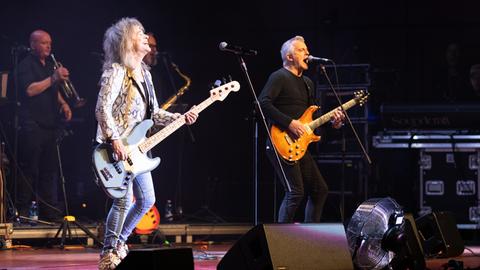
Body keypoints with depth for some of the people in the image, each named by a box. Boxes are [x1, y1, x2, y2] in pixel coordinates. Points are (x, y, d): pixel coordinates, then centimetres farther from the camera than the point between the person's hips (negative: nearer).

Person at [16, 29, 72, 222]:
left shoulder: (50, 64, 20)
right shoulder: (26, 65, -5)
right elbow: (29, 90, -19)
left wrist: (62, 103, 12)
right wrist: (53, 78, -22)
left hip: (50, 125, 8)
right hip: (32, 125, -8)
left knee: (49, 170, 8)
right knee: (29, 169, -7)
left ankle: (49, 211, 12)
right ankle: (23, 211, -3)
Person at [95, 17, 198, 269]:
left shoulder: (144, 73, 15)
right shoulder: (116, 71, -13)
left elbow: (154, 113, 19)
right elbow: (102, 109, -21)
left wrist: (181, 118, 5)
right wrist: (115, 141, -27)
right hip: (117, 148, -9)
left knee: (146, 200, 12)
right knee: (124, 201, -14)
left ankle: (118, 241, 28)